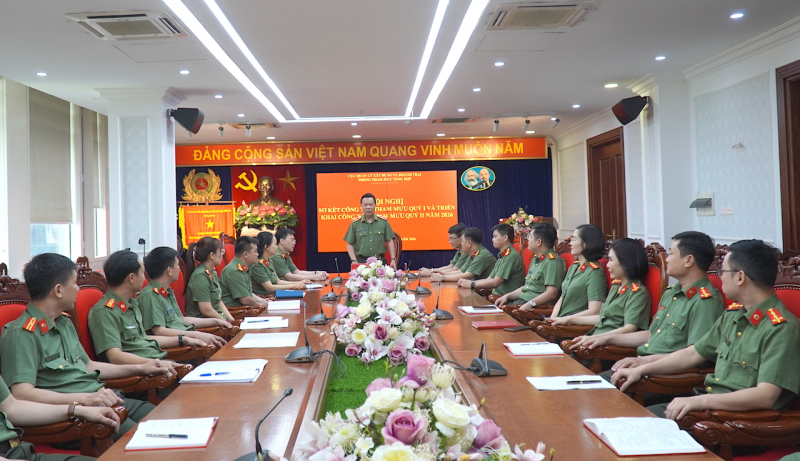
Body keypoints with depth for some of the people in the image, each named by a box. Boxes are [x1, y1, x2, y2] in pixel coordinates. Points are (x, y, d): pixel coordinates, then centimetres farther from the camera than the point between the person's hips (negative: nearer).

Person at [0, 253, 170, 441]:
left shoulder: (65, 323, 19)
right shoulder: (21, 334, -11)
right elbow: (21, 394, -20)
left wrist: (140, 368, 24)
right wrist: (85, 399, -28)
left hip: (103, 400, 9)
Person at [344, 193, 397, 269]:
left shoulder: (383, 221, 5)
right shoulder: (355, 223, 2)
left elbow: (389, 241, 7)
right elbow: (350, 244, 4)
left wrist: (393, 259, 1)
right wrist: (354, 261, -6)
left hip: (380, 261, 1)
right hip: (361, 261, -1)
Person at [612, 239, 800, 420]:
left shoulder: (782, 329, -16)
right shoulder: (732, 314, 12)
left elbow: (765, 396, -24)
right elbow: (693, 353, 21)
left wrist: (699, 401, -30)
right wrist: (641, 369, 17)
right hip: (706, 405, 8)